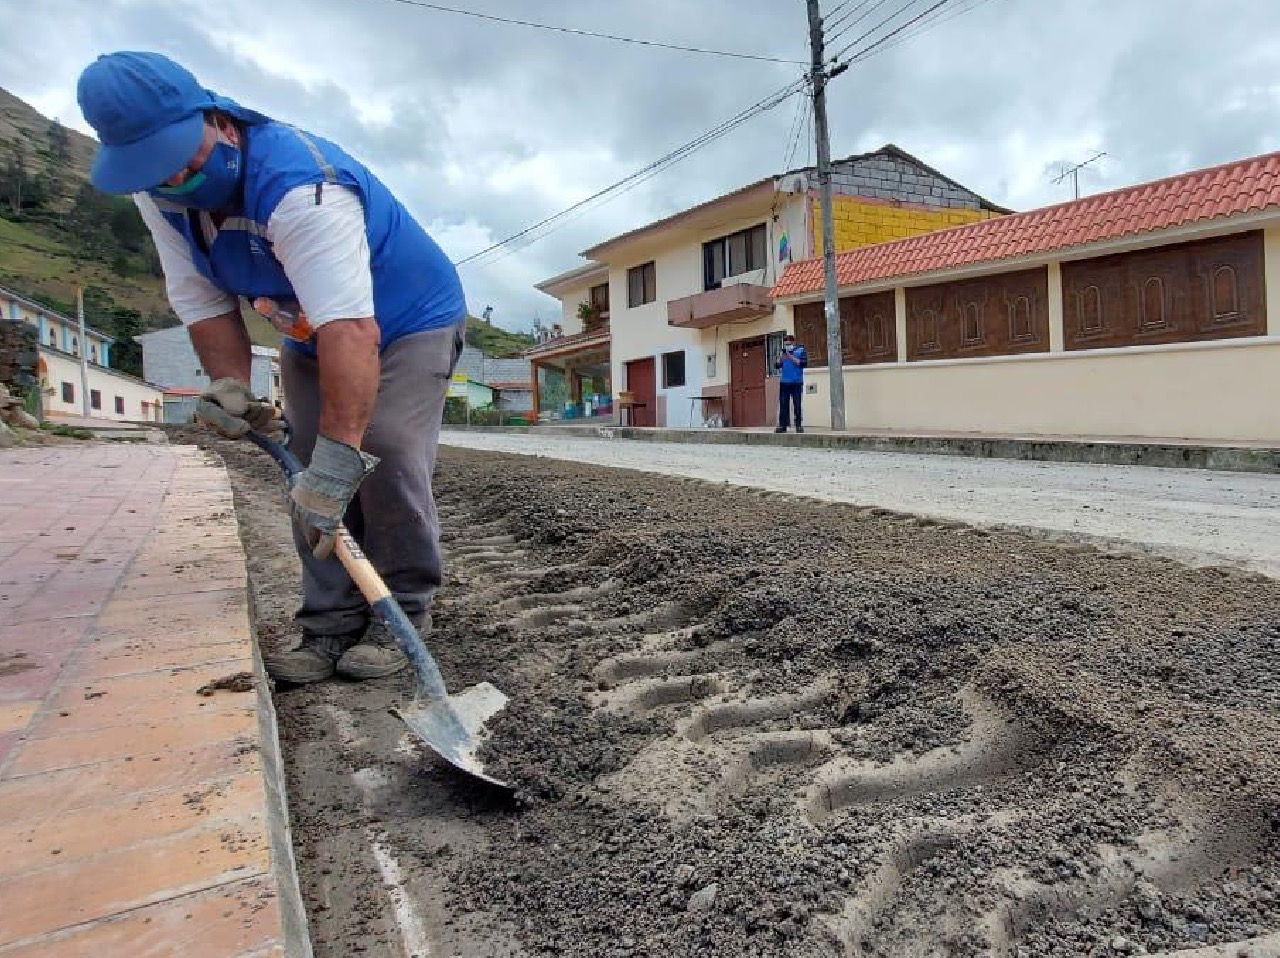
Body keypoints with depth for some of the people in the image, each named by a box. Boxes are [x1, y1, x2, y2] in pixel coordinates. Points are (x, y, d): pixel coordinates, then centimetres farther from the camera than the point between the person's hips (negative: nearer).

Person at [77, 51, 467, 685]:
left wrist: (337, 460, -51)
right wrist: (230, 385, -22)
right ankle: (331, 624, 4)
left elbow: (352, 332, -46)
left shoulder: (299, 186, -37)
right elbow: (203, 303, -4)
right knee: (310, 475, -3)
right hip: (310, 339, 7)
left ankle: (402, 615, -5)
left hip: (410, 321, -7)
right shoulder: (160, 197, -10)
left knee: (386, 461, -20)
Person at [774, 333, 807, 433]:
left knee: (797, 405, -2)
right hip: (784, 383, 4)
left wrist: (791, 357, -14)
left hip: (797, 383, -4)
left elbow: (803, 363, -11)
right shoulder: (783, 352, 16)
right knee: (783, 405, 2)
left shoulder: (801, 351, 2)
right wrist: (782, 356, -7)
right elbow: (777, 365, 9)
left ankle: (799, 425, 0)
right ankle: (782, 425, 4)